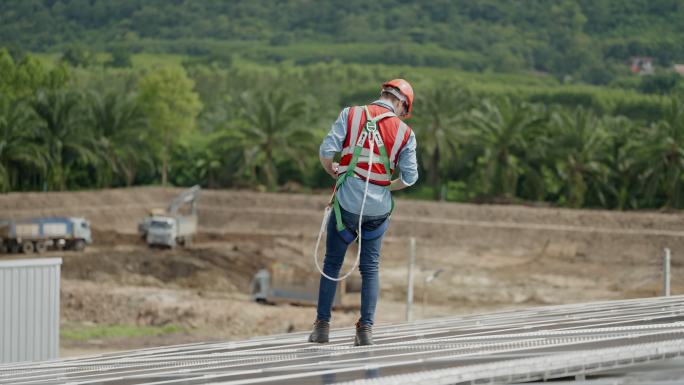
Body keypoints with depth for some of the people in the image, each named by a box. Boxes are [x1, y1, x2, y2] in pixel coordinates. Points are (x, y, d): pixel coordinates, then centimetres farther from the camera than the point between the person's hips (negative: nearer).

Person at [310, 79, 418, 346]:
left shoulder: (350, 115, -3)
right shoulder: (404, 132, 0)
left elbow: (326, 152, -10)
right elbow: (409, 177, -3)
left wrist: (335, 173, 10)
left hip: (347, 202, -1)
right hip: (379, 207, 1)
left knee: (332, 264, 11)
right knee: (370, 268, 12)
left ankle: (322, 326, 11)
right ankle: (366, 329, 7)